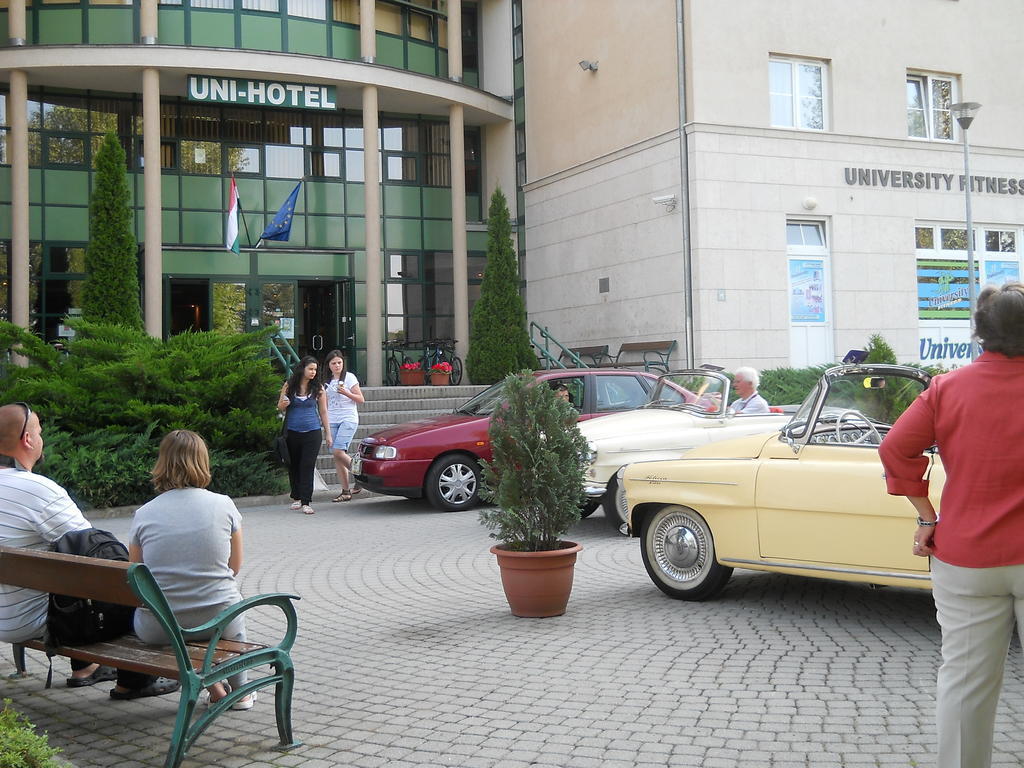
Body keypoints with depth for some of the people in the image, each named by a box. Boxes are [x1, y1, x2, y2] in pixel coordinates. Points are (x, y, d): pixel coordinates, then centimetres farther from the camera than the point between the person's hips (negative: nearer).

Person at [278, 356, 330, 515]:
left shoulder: (318, 389, 3)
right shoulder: (289, 386, 3)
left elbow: (323, 412, 8)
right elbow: (280, 407, 12)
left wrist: (328, 433, 7)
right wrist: (283, 405, -13)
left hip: (312, 432, -1)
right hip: (292, 432, 1)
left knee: (308, 466, -6)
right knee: (293, 465, 9)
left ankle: (306, 502, -6)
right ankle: (296, 497, 25)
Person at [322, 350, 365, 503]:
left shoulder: (349, 377, -1)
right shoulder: (327, 381, 14)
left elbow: (361, 399, -3)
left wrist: (346, 393, -16)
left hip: (348, 419, -5)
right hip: (332, 421, 5)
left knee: (338, 451, -19)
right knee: (337, 456, 0)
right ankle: (345, 491, 3)